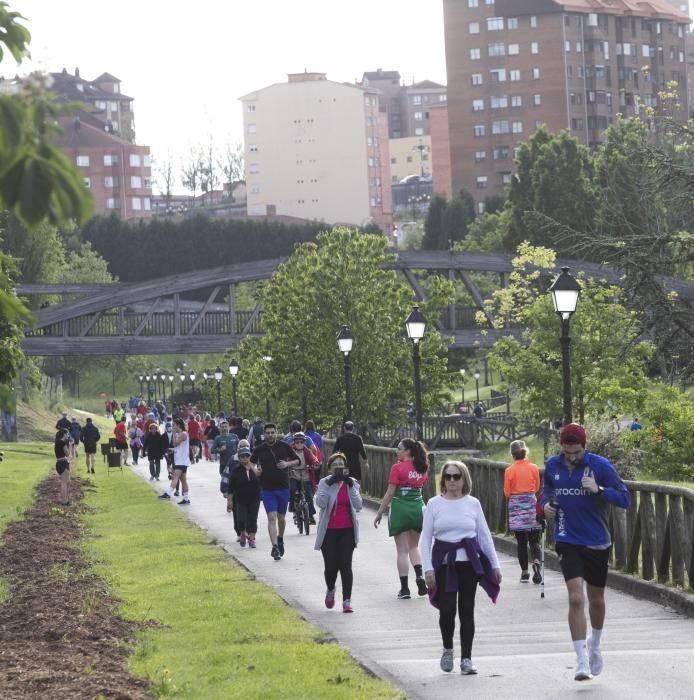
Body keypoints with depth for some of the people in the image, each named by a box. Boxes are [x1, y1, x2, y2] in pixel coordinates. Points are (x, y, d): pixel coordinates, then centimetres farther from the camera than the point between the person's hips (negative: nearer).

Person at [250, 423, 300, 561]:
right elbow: (251, 463, 18)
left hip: (283, 487, 1)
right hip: (267, 488, -1)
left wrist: (287, 464, -10)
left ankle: (280, 539, 39)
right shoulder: (259, 449, 1)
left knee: (281, 517, 13)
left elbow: (297, 461, 9)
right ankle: (275, 547, -16)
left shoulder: (284, 446, 0)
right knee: (272, 517, -12)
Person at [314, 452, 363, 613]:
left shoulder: (352, 483, 6)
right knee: (331, 566, 3)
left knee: (345, 565, -6)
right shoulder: (324, 483, 0)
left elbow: (358, 506, -5)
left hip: (347, 531, 1)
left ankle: (347, 601, -5)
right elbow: (320, 502, -17)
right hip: (329, 531, -1)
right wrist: (329, 484, -21)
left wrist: (350, 486, -13)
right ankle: (330, 590, 35)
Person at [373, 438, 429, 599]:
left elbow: (390, 493, -11)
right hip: (418, 508, 5)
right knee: (414, 546, 20)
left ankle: (404, 588, 1)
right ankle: (419, 576, -4)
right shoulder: (421, 469, 5)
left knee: (402, 550, 2)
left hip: (400, 508, -5)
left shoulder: (398, 468, -11)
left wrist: (379, 513, -3)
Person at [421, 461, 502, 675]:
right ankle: (447, 649, 19)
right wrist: (428, 568, -6)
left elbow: (484, 535, 11)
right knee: (447, 609, -8)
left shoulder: (473, 503, 6)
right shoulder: (434, 504, 3)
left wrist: (495, 564, 9)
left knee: (467, 610, 0)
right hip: (444, 563, -1)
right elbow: (426, 538, 3)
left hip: (469, 562, 1)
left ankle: (466, 658, 6)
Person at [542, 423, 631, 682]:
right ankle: (582, 661, -13)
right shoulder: (552, 466, 0)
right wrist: (546, 504, -1)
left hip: (597, 542, 0)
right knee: (576, 599, -14)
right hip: (568, 542, 0)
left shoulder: (600, 465, -10)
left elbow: (625, 499, -11)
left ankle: (595, 646, 42)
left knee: (596, 600, 14)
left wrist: (598, 489, -25)